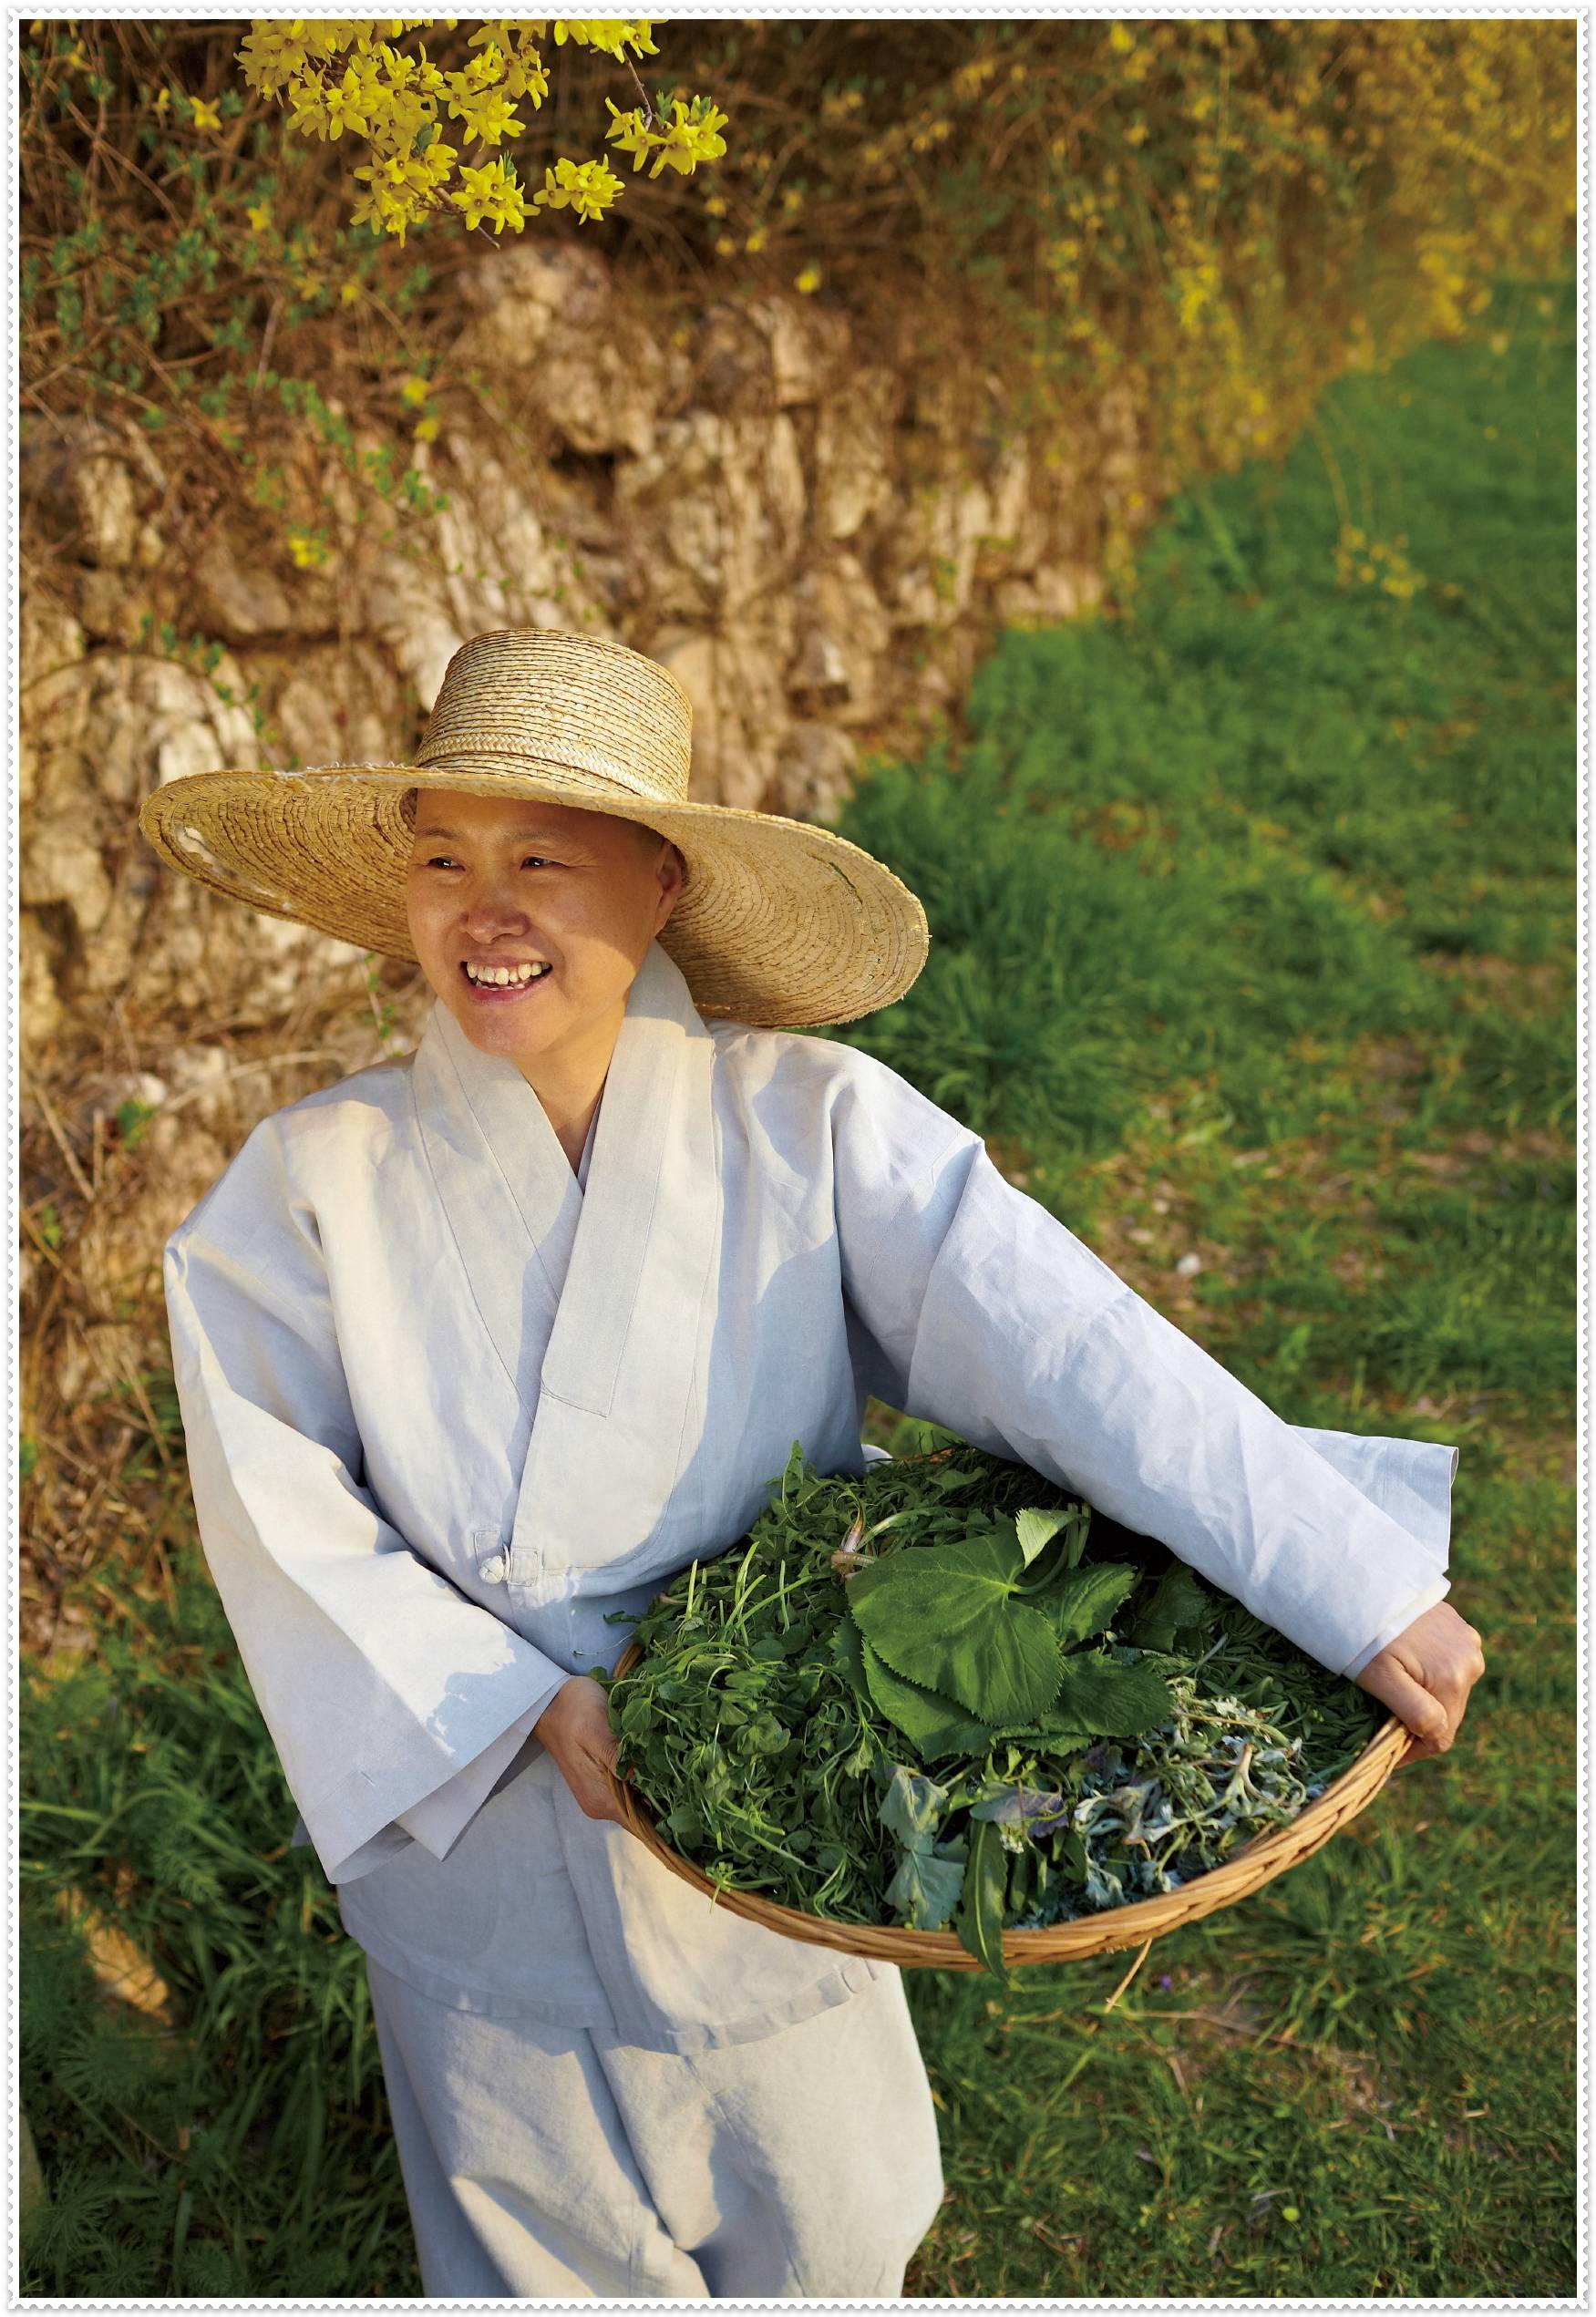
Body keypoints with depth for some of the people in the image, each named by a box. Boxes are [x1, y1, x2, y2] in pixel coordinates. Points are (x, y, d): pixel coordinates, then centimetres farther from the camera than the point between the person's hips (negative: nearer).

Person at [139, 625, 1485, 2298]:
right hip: (484, 1866, 0)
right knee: (551, 2261, 21)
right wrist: (517, 1705, -20)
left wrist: (1354, 1584, -27)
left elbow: (1066, 1351, -22)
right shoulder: (313, 1182, -12)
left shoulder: (807, 1123, -15)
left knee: (830, 2240, 22)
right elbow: (284, 1519, -10)